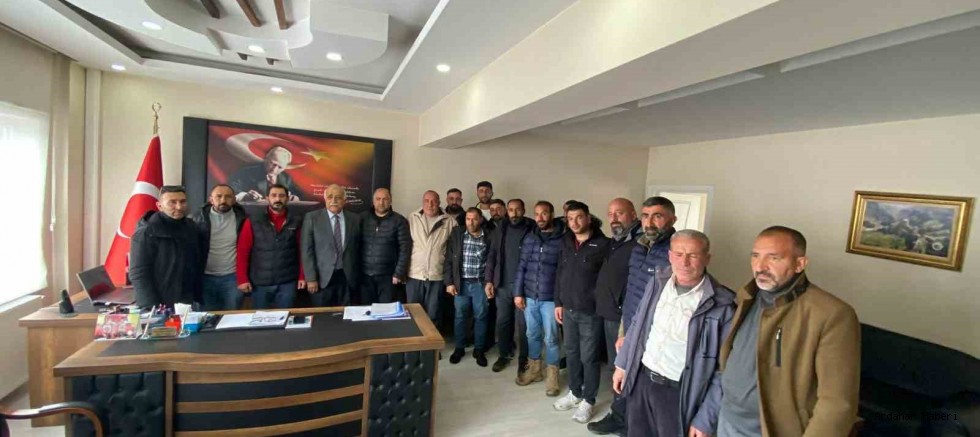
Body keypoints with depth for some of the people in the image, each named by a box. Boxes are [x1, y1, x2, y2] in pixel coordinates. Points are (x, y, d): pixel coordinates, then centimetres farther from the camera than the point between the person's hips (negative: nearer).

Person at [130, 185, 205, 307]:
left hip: (189, 304, 5)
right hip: (159, 308, -5)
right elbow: (138, 274, -13)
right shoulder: (146, 232, -11)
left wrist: (197, 298, 8)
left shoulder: (192, 229, 5)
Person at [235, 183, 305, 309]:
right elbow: (243, 251, 0)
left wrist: (302, 276, 0)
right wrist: (243, 279, -5)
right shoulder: (253, 221, 0)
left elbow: (302, 250, 3)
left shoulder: (296, 221, 2)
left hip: (287, 282, 0)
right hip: (260, 282, 0)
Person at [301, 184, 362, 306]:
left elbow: (357, 249, 8)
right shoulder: (312, 217, -1)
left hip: (348, 277, 2)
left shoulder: (355, 219, 5)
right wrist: (311, 278, -9)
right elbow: (307, 249, -4)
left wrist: (357, 276, 7)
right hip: (322, 277, -1)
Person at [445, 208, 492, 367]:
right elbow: (449, 260, 0)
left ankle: (479, 350, 23)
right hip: (461, 283, 1)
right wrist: (449, 282, -4)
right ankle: (459, 348, 28)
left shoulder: (488, 238, -2)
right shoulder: (456, 234, 0)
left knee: (480, 317, 8)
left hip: (480, 283, -1)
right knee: (460, 316, 11)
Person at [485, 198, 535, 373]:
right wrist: (489, 280, 1)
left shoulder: (532, 229, -5)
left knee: (523, 323, 5)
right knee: (503, 321, 12)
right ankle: (504, 354, 29)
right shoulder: (500, 230, 6)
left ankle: (524, 358, 21)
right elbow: (492, 256, 7)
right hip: (502, 284, 3)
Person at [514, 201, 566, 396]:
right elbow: (521, 267, 8)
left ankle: (551, 374, 27)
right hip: (529, 297, 4)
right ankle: (534, 369, 36)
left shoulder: (563, 239, -9)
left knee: (550, 338, 8)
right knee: (532, 335, 17)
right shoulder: (529, 238, 5)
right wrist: (518, 293, 4)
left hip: (551, 298, -4)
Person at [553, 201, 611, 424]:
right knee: (572, 353, 18)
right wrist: (558, 303, 10)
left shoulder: (603, 245, -12)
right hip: (568, 310, 6)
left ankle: (588, 401, 26)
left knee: (588, 357, 7)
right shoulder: (566, 243, 5)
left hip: (591, 312, -5)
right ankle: (574, 392, 38)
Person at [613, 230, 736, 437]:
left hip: (679, 392, -4)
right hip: (641, 379, 4)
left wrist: (705, 420, -11)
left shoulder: (722, 306, -18)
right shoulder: (658, 282, -5)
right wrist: (622, 364, 10)